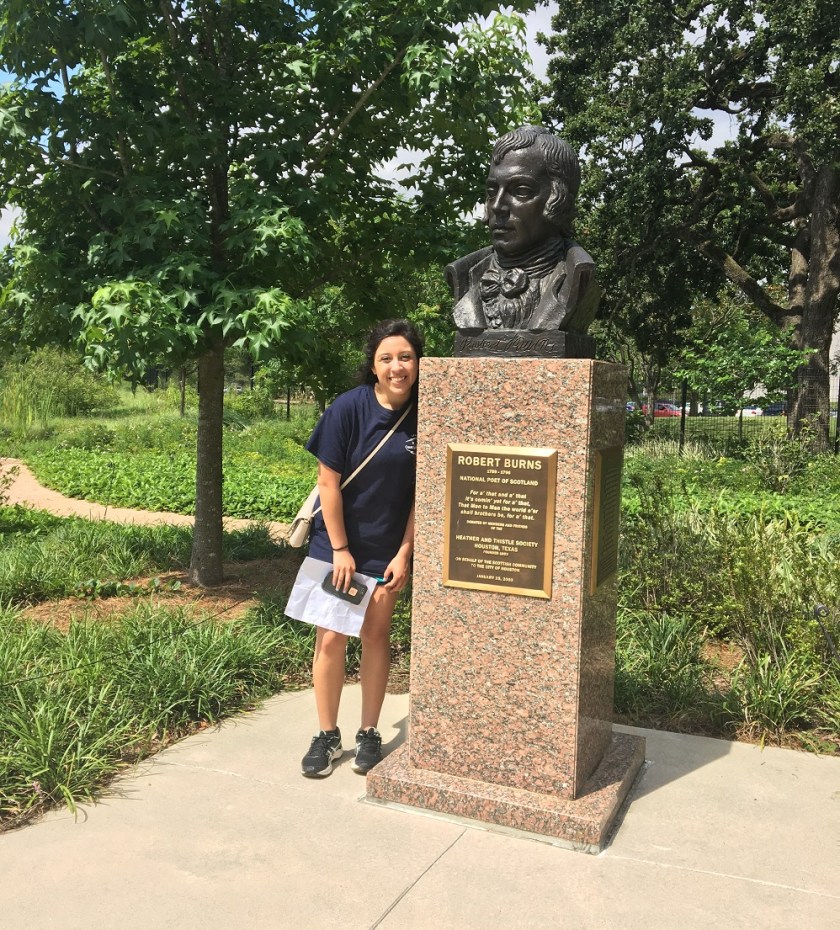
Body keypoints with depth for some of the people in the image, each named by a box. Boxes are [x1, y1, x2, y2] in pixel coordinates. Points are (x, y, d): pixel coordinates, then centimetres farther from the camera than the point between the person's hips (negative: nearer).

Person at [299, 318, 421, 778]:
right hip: (337, 541, -2)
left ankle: (369, 734, 24)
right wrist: (340, 550, -11)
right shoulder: (349, 408, -15)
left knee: (376, 636, 10)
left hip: (389, 547, 2)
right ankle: (327, 736, 16)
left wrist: (405, 553, -5)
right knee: (332, 636, 0)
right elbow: (328, 482, -11)